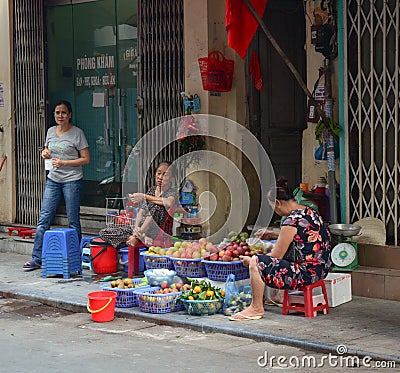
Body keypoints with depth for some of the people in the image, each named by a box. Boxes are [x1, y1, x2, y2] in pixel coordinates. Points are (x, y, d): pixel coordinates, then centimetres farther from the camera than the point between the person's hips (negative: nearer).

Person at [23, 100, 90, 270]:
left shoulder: (77, 133, -6)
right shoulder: (51, 131, 11)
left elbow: (86, 159, -7)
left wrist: (64, 163, -16)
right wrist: (45, 153, 1)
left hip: (72, 180, -5)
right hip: (53, 179, 5)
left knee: (73, 221, 0)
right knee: (44, 218, -1)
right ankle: (37, 259, 0)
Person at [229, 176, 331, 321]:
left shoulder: (292, 221, -18)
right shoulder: (309, 211, 9)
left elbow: (276, 255, -11)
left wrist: (251, 260, 4)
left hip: (308, 273, -10)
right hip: (321, 269, 10)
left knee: (255, 263, -8)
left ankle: (257, 308, 4)